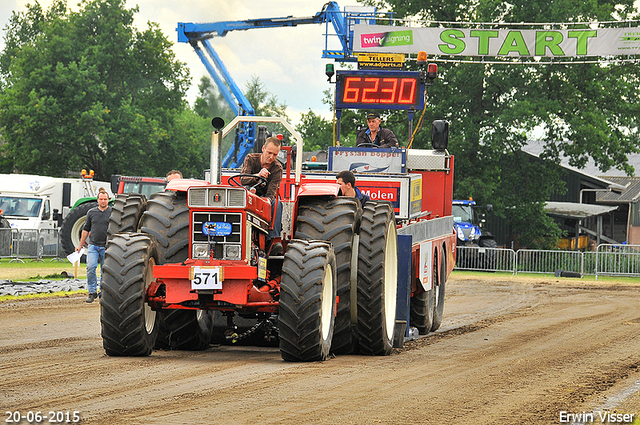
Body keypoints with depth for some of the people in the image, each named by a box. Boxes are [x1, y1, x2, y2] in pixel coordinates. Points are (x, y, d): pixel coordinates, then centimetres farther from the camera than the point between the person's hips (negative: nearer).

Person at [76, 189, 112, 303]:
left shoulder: (113, 213, 3)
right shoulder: (91, 212, 9)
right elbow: (86, 230, 15)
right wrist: (80, 245, 14)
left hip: (106, 247, -1)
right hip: (93, 245, 1)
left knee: (105, 271, 4)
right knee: (90, 268, -14)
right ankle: (92, 292, -7)